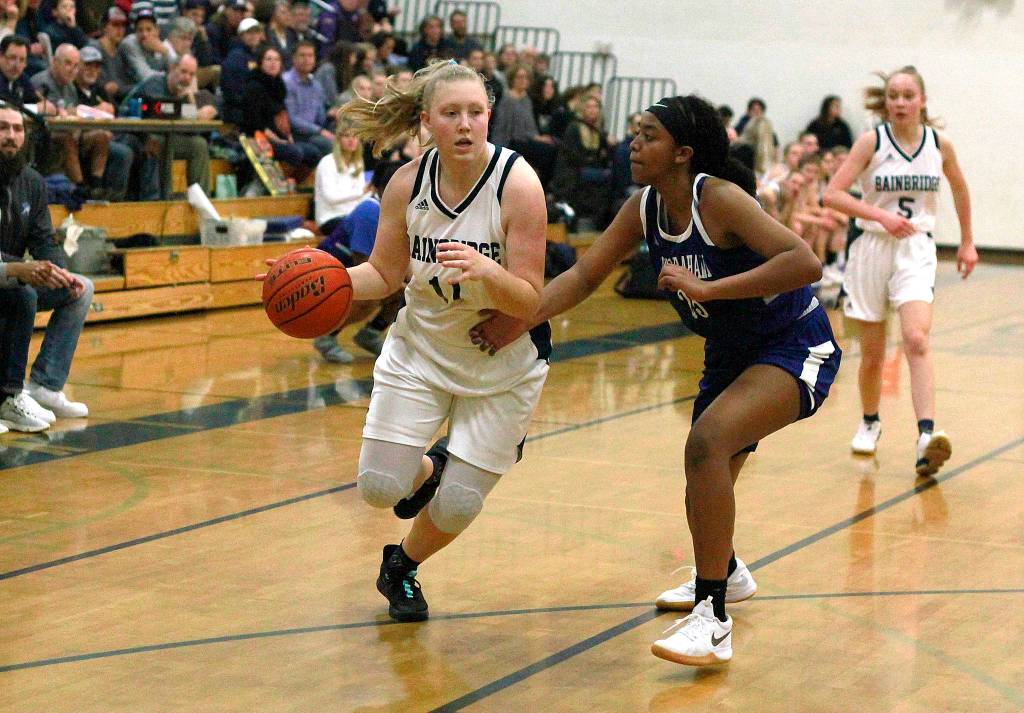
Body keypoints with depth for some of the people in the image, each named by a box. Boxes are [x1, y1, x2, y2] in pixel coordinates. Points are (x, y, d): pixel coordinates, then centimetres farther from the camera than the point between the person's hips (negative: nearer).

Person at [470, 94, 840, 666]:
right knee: (706, 483, 21)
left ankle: (714, 623, -26)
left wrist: (706, 287, -38)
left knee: (708, 442, -30)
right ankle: (727, 574, 54)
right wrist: (521, 319, -15)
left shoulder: (718, 199, -26)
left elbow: (805, 263, -35)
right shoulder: (644, 208, -4)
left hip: (797, 349, -9)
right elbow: (585, 276, 0)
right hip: (730, 354, 9)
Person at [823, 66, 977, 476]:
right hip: (872, 248, 0)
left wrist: (967, 242, 24)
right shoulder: (872, 142, -6)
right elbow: (831, 194, -13)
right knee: (873, 353, 9)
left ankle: (926, 438, -32)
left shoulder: (940, 145, 1)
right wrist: (881, 215, -23)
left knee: (916, 340, -21)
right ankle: (869, 423, 34)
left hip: (916, 250, 0)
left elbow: (959, 187, 20)